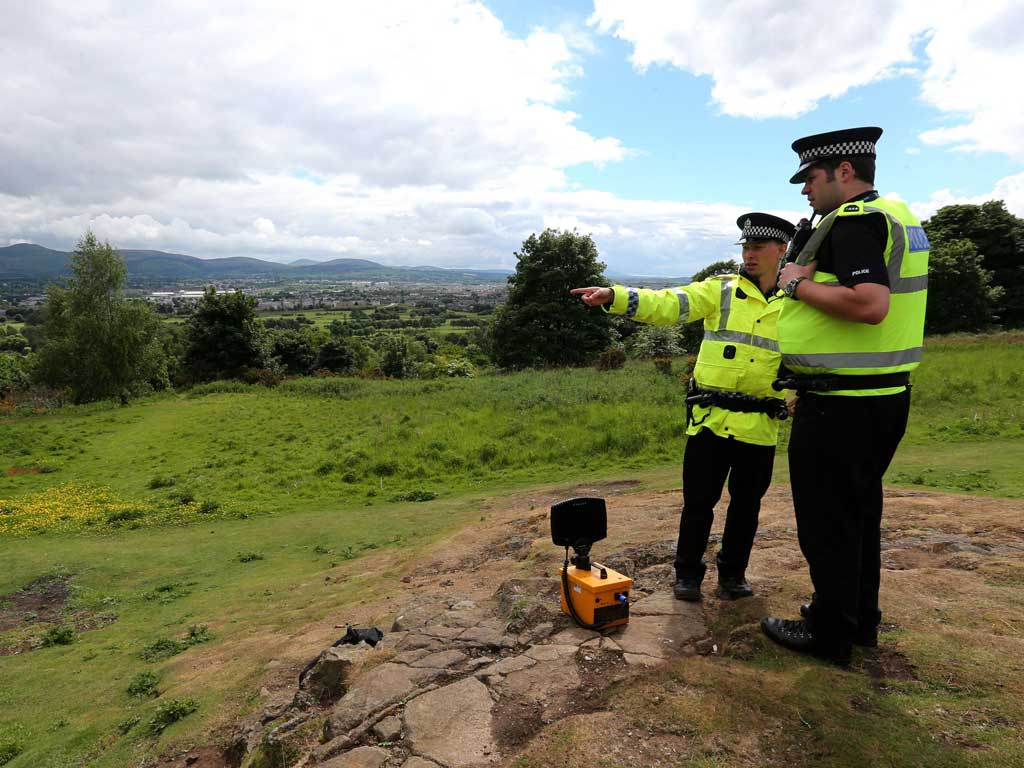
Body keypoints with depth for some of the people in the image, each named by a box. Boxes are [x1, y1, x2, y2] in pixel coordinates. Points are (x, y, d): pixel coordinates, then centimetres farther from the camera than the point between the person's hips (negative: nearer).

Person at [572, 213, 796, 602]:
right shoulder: (720, 290, 1)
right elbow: (666, 304, -11)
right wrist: (613, 296, -25)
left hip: (759, 427, 1)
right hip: (710, 420, -1)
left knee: (746, 504, 13)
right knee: (698, 500, 5)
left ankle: (733, 573, 33)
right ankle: (688, 573, 24)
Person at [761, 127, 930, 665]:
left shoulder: (854, 219, -16)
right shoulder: (896, 215, 17)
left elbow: (869, 304, -30)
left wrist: (797, 284, -17)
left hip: (842, 406, -10)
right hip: (884, 394, 10)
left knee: (827, 521, 2)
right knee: (859, 513, 20)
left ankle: (830, 634, 16)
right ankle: (860, 619, 34)